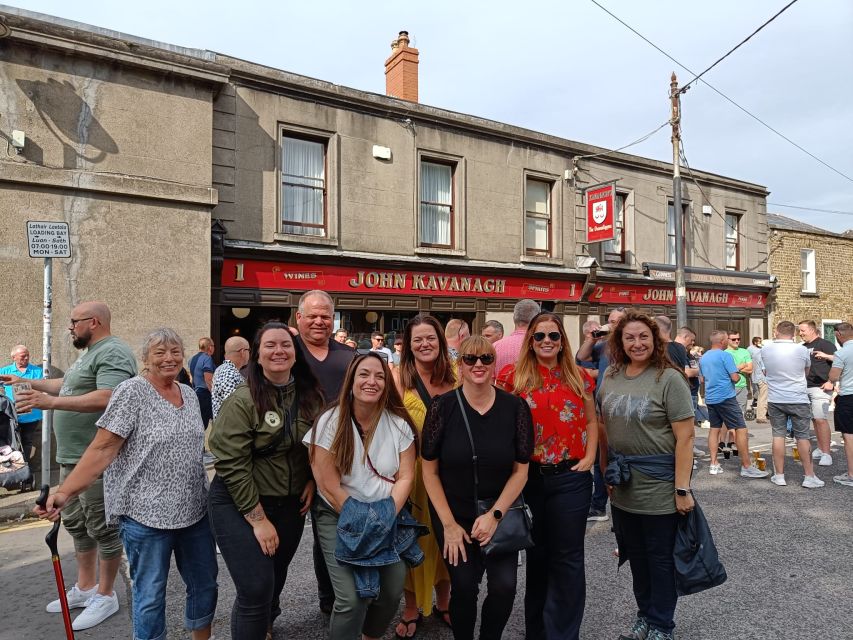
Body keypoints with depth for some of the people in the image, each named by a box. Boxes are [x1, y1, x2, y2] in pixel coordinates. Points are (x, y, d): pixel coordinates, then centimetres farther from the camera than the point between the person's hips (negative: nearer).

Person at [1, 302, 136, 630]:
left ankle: (105, 596, 15)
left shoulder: (112, 352, -18)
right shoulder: (89, 353, 17)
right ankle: (85, 588, 34)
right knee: (77, 524, 20)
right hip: (72, 457, 11)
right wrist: (27, 382, 31)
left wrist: (51, 402, -32)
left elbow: (106, 398, -30)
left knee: (102, 527, 2)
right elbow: (66, 384, 31)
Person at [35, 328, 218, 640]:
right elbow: (102, 448, -15)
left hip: (195, 510, 6)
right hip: (146, 513, -6)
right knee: (150, 594, 7)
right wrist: (65, 492, -23)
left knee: (205, 582, 16)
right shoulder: (132, 391, -12)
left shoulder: (190, 394, 7)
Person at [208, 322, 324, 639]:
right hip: (239, 504, -5)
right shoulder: (243, 400, -18)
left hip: (291, 504, 5)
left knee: (276, 579, 21)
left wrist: (312, 480, -4)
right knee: (256, 588, -8)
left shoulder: (310, 396, -3)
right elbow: (232, 464, -19)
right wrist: (258, 518, -18)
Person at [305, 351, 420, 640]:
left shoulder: (399, 424, -3)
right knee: (354, 598, -16)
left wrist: (385, 520, -14)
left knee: (392, 592, -4)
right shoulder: (330, 423, -12)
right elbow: (329, 485, -13)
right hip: (339, 517, -3)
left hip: (387, 518, 3)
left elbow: (405, 477, -3)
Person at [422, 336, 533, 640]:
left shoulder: (515, 407, -8)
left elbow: (521, 470, -3)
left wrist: (495, 515, -11)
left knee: (504, 586, -7)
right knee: (464, 587, -4)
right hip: (453, 514, -1)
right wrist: (449, 525, -8)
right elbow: (430, 470, -6)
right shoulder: (443, 406, -11)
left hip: (499, 514, 1)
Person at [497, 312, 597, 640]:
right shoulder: (514, 376, -2)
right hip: (528, 476, 0)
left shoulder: (579, 377, 3)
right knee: (536, 554, 16)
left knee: (567, 557, 8)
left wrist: (589, 458, -1)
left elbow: (591, 422, 11)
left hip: (570, 477, 0)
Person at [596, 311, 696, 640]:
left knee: (660, 557, 11)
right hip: (622, 486, 5)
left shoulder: (669, 378, -14)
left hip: (658, 485, -5)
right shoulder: (610, 378, 2)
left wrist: (682, 488, -19)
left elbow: (685, 437, -16)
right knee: (635, 555, 19)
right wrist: (607, 472, 9)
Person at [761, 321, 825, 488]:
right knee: (802, 437, 6)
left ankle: (779, 475, 12)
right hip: (799, 400, -1)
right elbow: (806, 373, 9)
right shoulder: (802, 350, -8)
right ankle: (809, 476, 13)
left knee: (778, 435, 7)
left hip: (775, 400, 1)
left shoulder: (765, 350, -5)